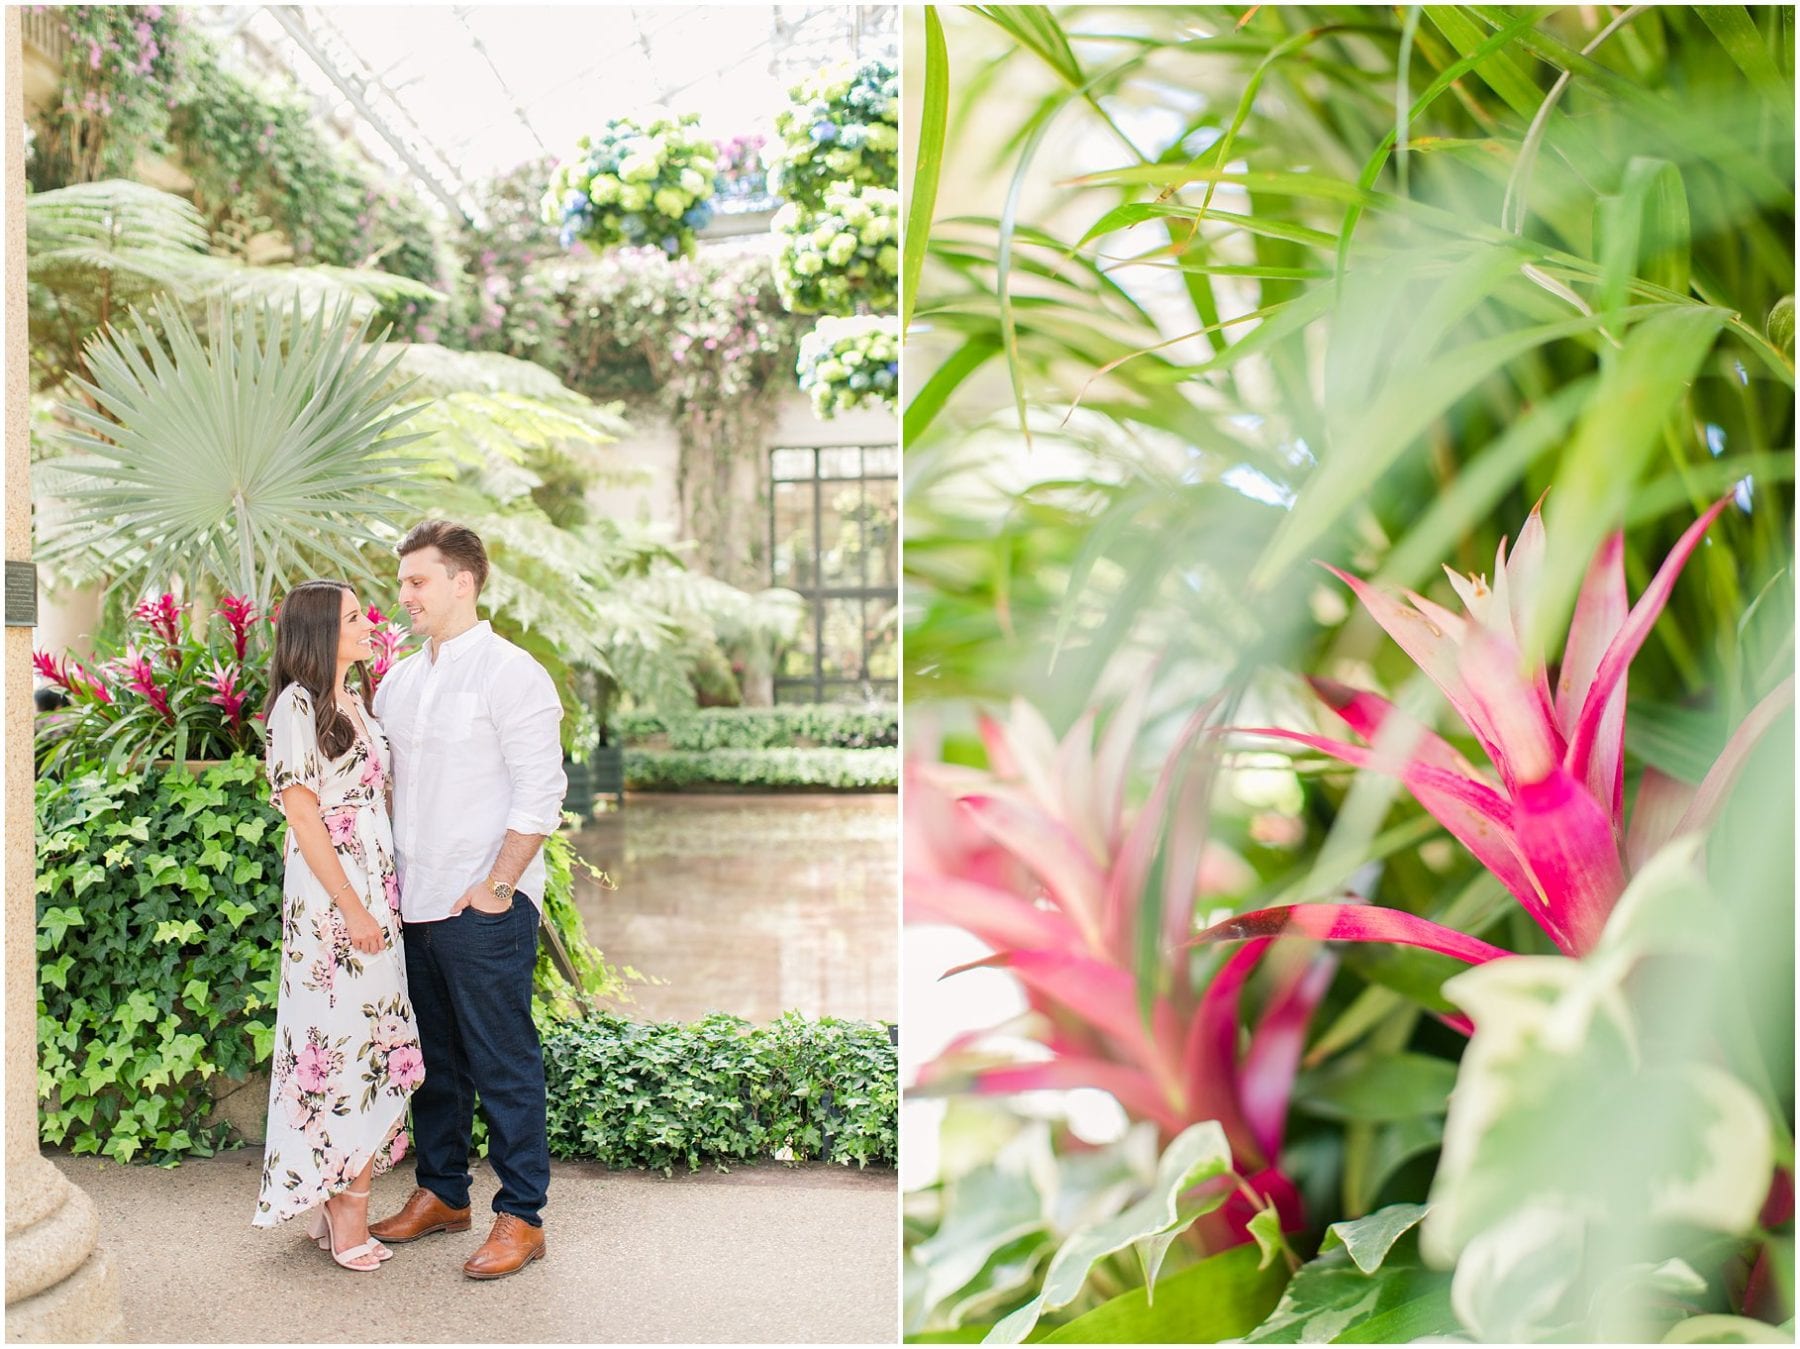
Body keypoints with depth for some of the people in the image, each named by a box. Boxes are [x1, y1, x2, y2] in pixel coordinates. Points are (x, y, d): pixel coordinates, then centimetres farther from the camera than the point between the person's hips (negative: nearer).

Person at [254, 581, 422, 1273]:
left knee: (374, 1040, 10)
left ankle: (340, 1202, 21)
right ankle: (347, 1213, 9)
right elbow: (303, 815, -14)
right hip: (330, 894, -8)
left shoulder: (354, 700, 15)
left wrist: (388, 898, 12)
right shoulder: (297, 705, -10)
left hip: (376, 888, 8)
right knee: (343, 1037, -2)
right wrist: (352, 908, -16)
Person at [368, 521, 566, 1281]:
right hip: (415, 904, 7)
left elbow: (541, 792, -14)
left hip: (486, 908, -7)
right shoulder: (398, 682, 13)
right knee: (434, 1059, 18)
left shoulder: (510, 673, -10)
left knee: (503, 1067, 1)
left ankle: (522, 1217, 12)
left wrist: (498, 885, -16)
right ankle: (441, 1193, 33)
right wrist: (386, 878, 10)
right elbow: (383, 783, 19)